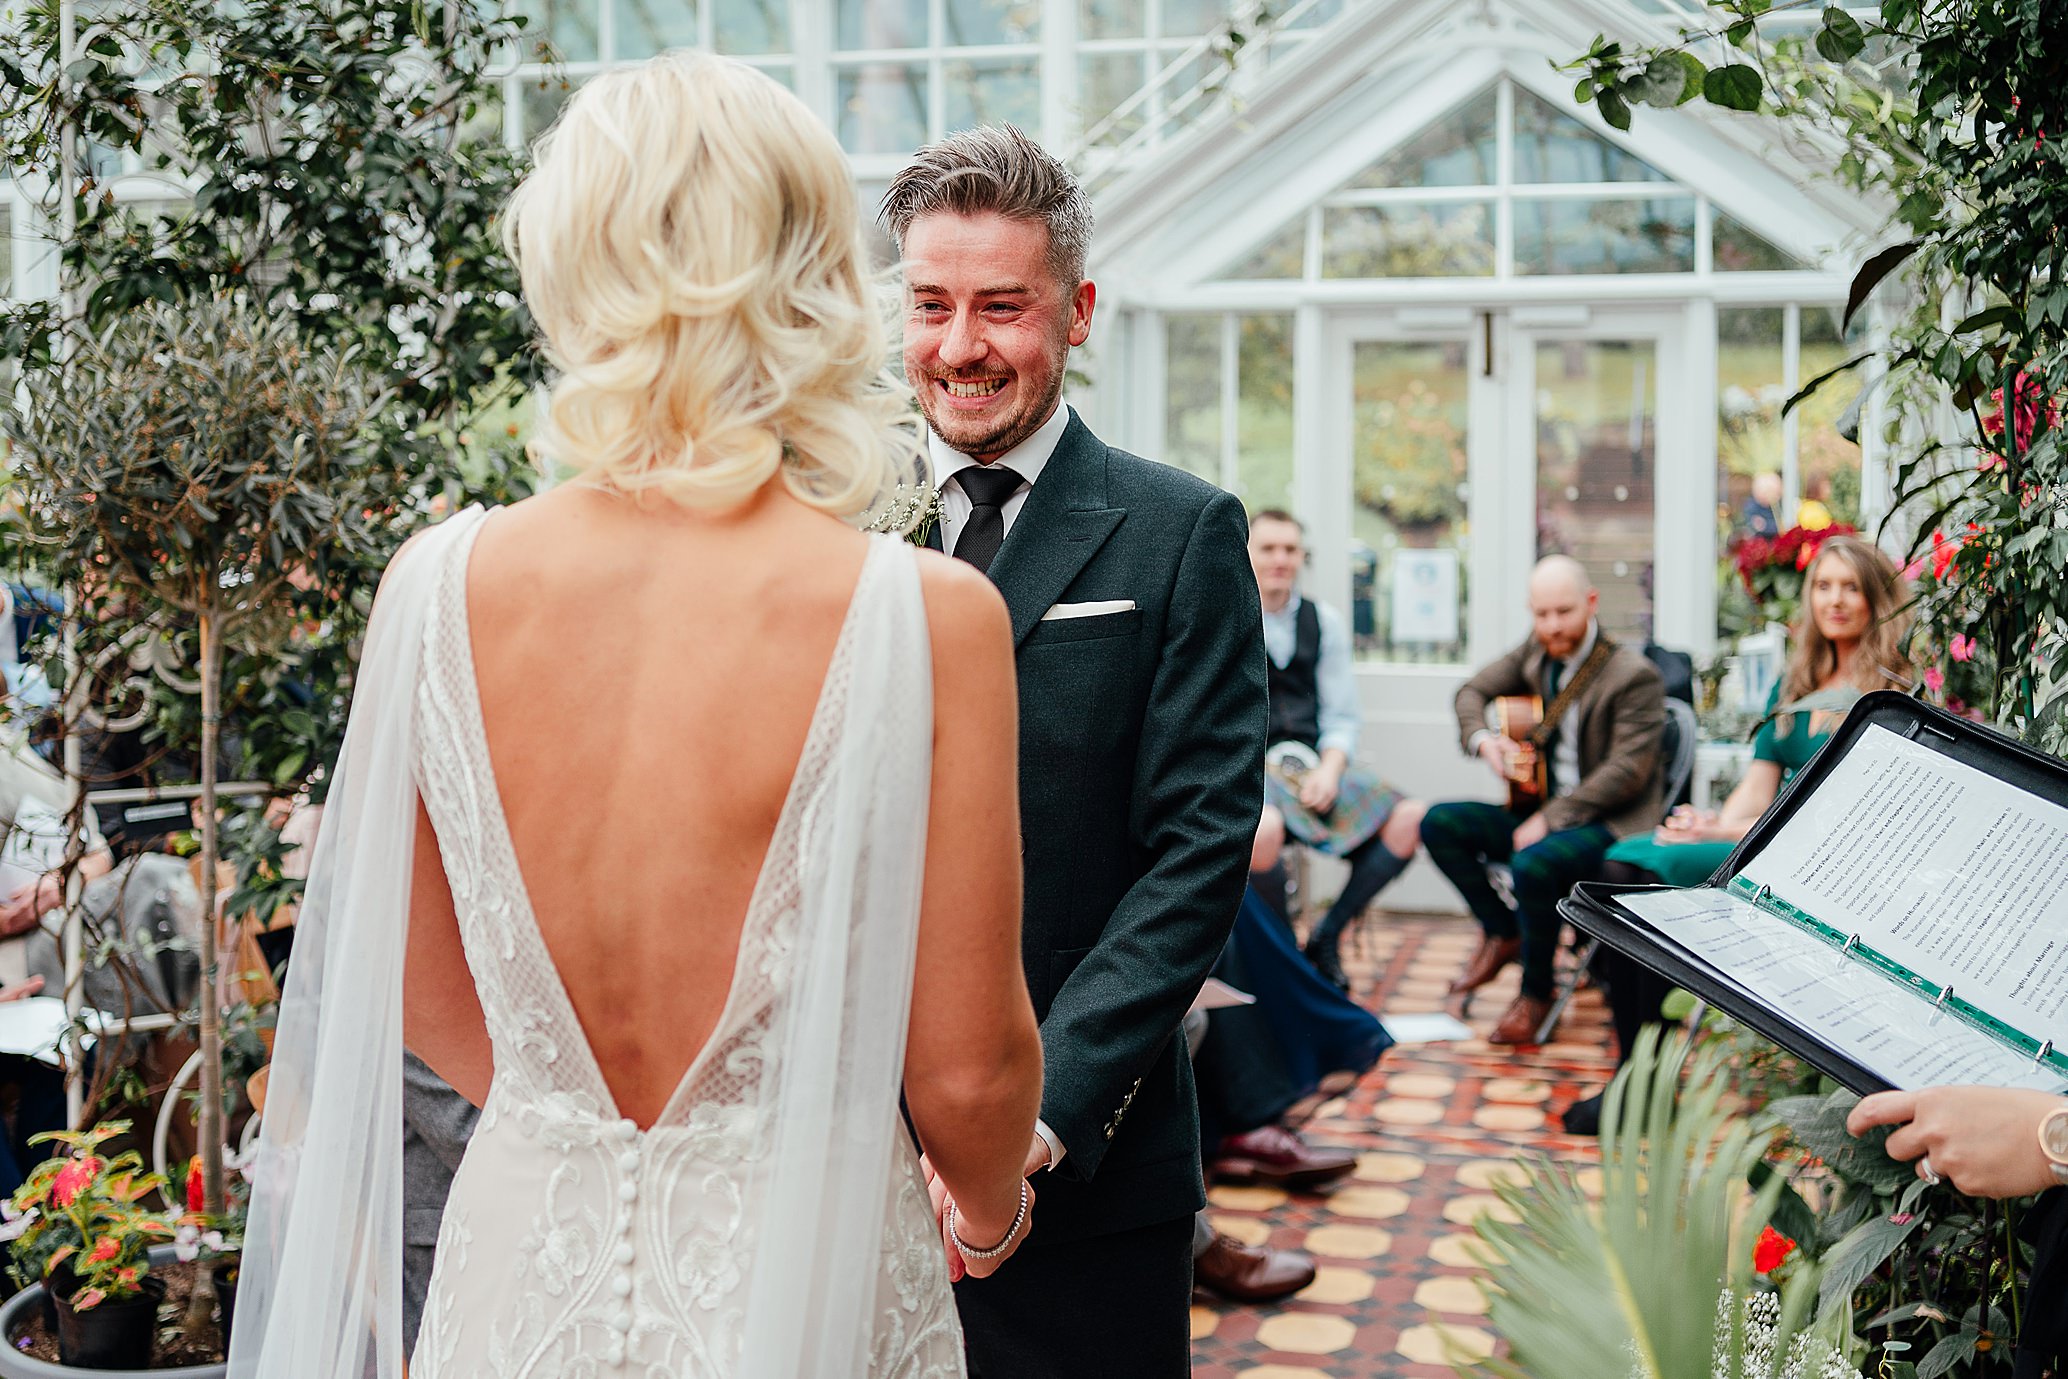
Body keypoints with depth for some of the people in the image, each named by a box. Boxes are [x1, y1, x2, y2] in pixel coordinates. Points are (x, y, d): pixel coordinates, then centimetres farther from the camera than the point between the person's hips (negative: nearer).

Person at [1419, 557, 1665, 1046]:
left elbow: (1626, 771, -20)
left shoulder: (1635, 676, -15)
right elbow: (1473, 691, 17)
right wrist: (1482, 738, -7)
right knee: (1439, 824, -10)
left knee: (1533, 864, -35)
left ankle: (1536, 992, -9)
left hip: (1610, 823, -7)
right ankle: (1504, 933, 6)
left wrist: (1550, 819, -24)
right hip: (1542, 810, 7)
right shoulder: (1536, 651, 6)